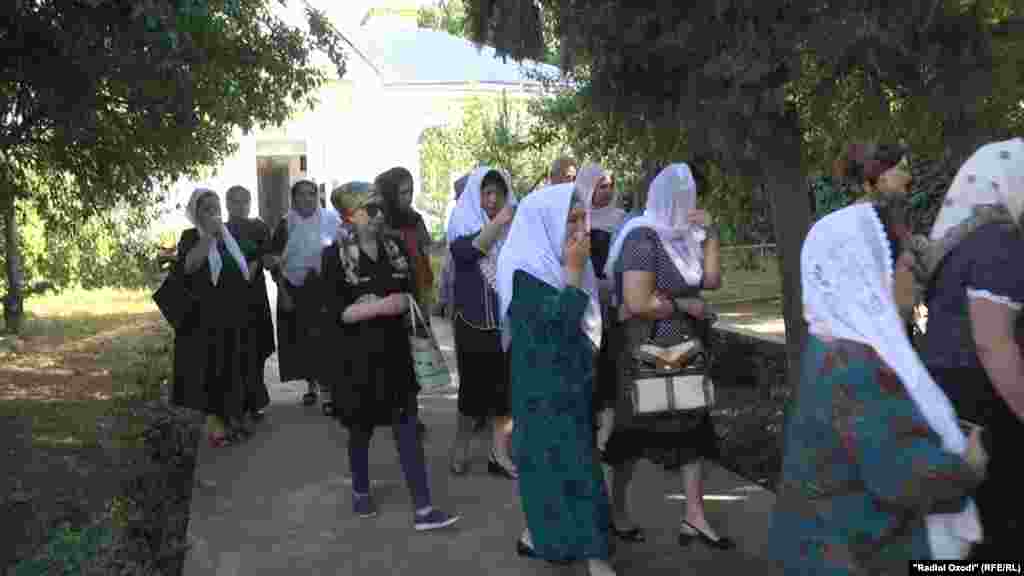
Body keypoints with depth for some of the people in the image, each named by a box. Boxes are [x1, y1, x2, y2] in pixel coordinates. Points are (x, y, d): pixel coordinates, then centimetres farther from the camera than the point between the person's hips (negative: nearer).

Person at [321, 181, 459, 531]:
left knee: (408, 427, -1)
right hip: (357, 357, -3)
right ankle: (361, 492, 38)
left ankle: (422, 509, 1)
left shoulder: (394, 247, 5)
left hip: (395, 351, 3)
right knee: (361, 428, 13)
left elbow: (410, 291, 13)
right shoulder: (336, 255, -9)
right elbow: (336, 312, -14)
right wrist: (380, 306, -20)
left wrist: (403, 301, -9)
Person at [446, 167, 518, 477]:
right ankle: (462, 443, 26)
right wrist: (497, 223, -28)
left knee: (505, 385, 2)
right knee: (473, 383, 4)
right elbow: (463, 252, -21)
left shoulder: (513, 224, 6)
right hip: (473, 319, -2)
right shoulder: (463, 223, 0)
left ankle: (499, 453, 11)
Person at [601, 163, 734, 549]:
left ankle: (694, 517, 15)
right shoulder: (644, 238, -19)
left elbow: (712, 280, 5)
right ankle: (618, 510, 25)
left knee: (694, 428, 7)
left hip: (684, 351, 8)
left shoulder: (682, 236, 7)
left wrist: (709, 233, -4)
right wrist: (687, 306, -15)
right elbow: (638, 303, -27)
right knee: (636, 431, 6)